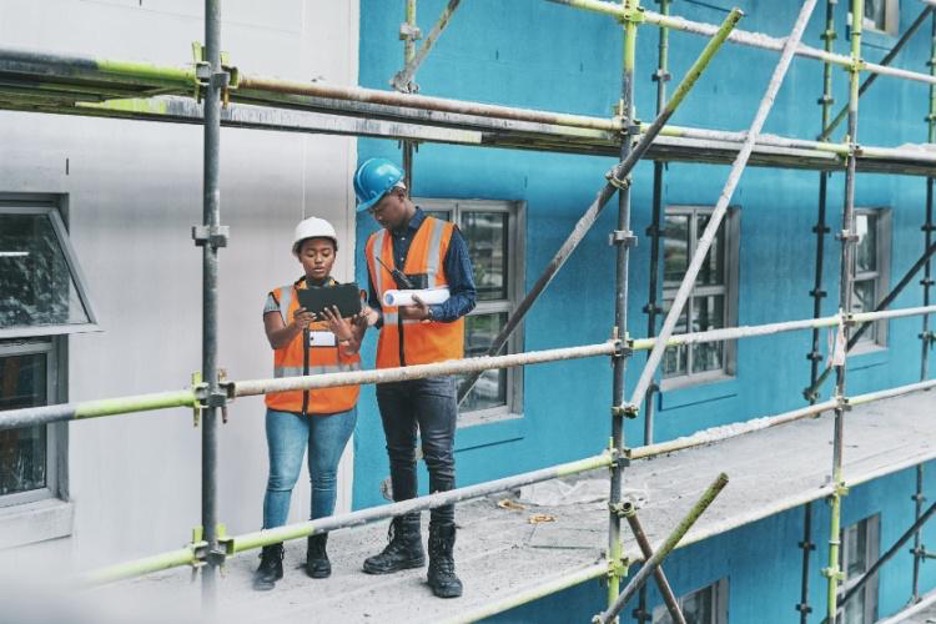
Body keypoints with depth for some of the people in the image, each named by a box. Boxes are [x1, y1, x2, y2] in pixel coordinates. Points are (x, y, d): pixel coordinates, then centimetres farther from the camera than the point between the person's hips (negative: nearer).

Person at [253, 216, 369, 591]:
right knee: (281, 478, -6)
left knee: (324, 477, 9)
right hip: (287, 404, -1)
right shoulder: (280, 298, 3)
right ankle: (271, 557, 0)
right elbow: (275, 340, -15)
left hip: (336, 405, 1)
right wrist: (295, 326, -37)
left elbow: (353, 351, -6)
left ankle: (318, 549, 22)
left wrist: (345, 333, -29)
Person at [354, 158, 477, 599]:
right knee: (400, 458, 13)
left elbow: (466, 296, -5)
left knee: (439, 460, -5)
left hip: (435, 367, -5)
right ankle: (406, 544, 24)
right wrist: (372, 314, -3)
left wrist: (431, 312, -23)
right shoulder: (375, 245, 12)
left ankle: (441, 558, 1)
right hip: (390, 368, 6)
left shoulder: (445, 235, -3)